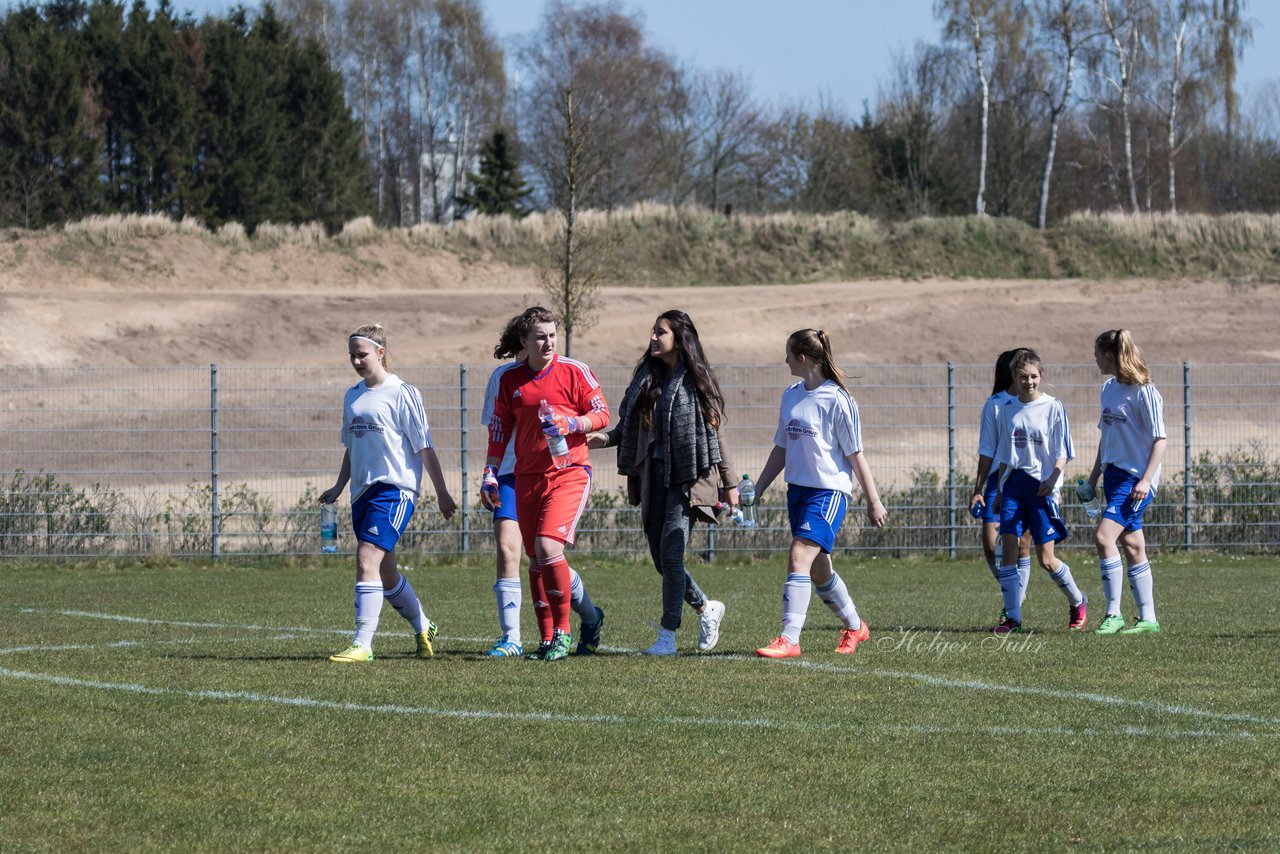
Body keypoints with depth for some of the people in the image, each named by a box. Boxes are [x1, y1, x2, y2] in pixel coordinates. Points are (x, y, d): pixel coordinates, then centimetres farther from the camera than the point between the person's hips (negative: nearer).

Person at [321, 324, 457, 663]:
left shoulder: (402, 394, -6)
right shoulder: (352, 396, 15)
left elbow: (424, 447, -5)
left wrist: (441, 492, -5)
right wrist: (338, 487, 16)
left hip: (394, 488, -8)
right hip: (363, 491, 8)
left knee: (367, 560, -20)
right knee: (385, 573, 13)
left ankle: (362, 644, -22)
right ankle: (424, 628, 33)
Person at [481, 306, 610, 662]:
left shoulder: (574, 372, -3)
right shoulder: (509, 380, 8)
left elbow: (602, 415, -1)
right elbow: (499, 431, 16)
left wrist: (570, 424, -18)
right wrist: (490, 475, 10)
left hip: (569, 472, -5)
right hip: (527, 476, 5)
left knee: (548, 546, -21)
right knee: (536, 559, 5)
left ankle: (563, 632, -9)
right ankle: (547, 639, 13)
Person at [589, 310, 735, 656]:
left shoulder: (695, 380, -3)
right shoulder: (646, 377, 12)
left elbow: (714, 432, -1)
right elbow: (629, 425, 14)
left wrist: (729, 483, -1)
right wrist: (605, 438, -6)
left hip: (685, 478, -6)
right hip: (653, 476, 6)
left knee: (670, 552, -13)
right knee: (660, 557, 6)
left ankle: (667, 636, -9)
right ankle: (706, 607, 28)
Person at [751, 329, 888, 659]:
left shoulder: (836, 400, -12)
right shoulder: (791, 397, 10)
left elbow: (855, 455, -8)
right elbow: (781, 449, 19)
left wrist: (873, 501, -5)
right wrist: (756, 490, 17)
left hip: (828, 490, -8)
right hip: (798, 489, 8)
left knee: (799, 558, -19)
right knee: (818, 569, 14)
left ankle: (789, 640, -22)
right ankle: (855, 627, 34)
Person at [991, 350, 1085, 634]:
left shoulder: (1053, 407, -3)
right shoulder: (1009, 410, 11)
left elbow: (1063, 453, -6)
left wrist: (1052, 479, -21)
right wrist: (1000, 488, 17)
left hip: (1041, 485, -4)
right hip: (1014, 483, 4)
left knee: (1045, 559, -3)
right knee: (1008, 546, -9)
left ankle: (1077, 601, 23)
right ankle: (1012, 616, -4)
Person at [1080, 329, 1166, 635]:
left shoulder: (1144, 392, -13)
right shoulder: (1109, 389, 13)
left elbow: (1160, 439, -14)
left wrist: (1146, 480, -21)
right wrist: (1093, 480, 22)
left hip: (1136, 477, -9)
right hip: (1114, 473, 9)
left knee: (1104, 537, -18)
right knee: (1132, 546, 9)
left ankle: (1113, 615, -14)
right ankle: (1148, 618, 13)